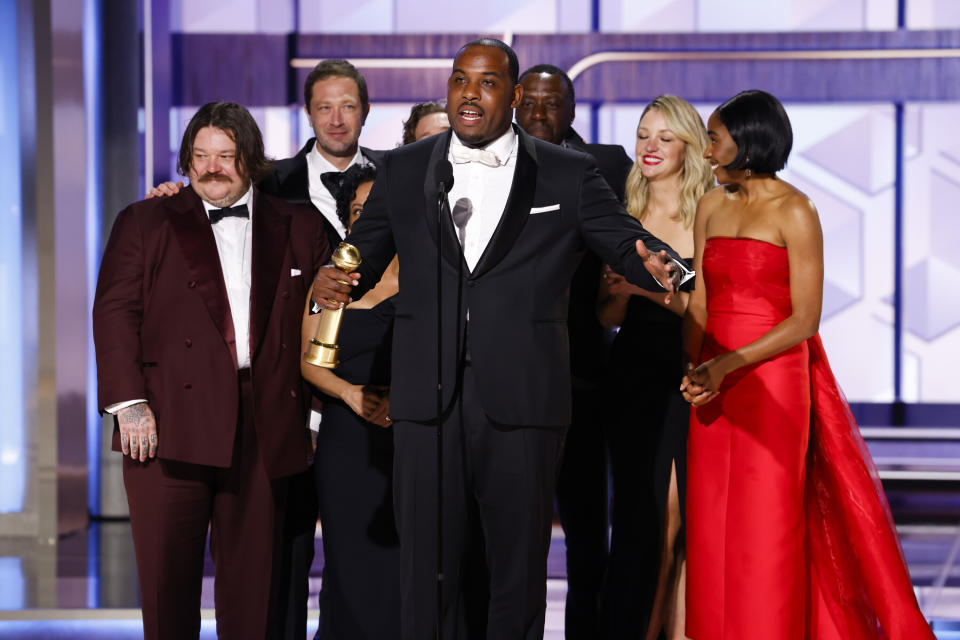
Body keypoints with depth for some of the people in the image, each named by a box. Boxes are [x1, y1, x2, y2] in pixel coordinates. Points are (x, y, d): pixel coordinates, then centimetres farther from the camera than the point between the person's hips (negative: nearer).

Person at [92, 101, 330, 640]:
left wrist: (316, 413, 5)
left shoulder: (299, 229, 13)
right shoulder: (144, 223, 9)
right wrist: (129, 403, -10)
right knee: (167, 575, 0)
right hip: (170, 426, -1)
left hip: (265, 429, 1)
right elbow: (116, 312, 1)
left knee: (253, 581, 4)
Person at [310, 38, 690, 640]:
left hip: (521, 405, -1)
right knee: (428, 565, 5)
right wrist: (331, 279, -12)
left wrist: (657, 263, -21)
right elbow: (363, 253, 10)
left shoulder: (567, 175, 4)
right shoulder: (404, 169, 9)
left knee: (520, 563, 8)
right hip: (428, 401, 1)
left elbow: (626, 239, 2)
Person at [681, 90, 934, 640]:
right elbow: (700, 305, 10)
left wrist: (727, 365, -17)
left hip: (773, 382, -5)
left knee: (765, 527, -4)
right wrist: (694, 371, -7)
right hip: (713, 385, 5)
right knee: (712, 526, 5)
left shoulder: (794, 212, -7)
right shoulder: (712, 207, 11)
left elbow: (805, 319, -11)